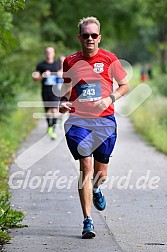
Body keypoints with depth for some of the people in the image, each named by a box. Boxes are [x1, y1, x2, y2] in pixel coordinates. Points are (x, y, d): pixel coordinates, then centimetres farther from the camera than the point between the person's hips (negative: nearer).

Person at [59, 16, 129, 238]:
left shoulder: (109, 59, 0)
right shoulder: (70, 61, 4)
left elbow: (125, 85, 8)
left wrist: (110, 98, -10)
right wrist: (63, 102, -4)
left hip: (105, 120, 0)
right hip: (78, 120, 0)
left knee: (101, 173, 6)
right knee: (85, 167, -12)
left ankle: (96, 190, 45)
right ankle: (88, 221, -9)